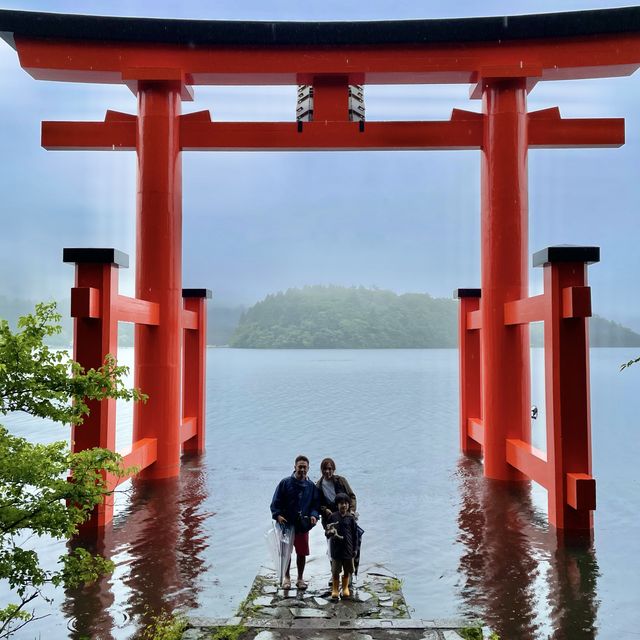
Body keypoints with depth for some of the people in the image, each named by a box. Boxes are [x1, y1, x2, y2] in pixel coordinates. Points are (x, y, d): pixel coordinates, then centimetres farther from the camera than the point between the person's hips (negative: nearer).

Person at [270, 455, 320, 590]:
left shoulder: (311, 486, 3)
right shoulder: (285, 483, -4)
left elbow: (316, 504, 9)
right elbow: (275, 502, -2)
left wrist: (314, 515, -9)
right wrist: (278, 515, -16)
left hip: (303, 526, 2)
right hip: (286, 524, -1)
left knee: (302, 553, 8)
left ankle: (300, 578, 25)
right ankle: (287, 578, 26)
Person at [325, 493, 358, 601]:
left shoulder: (350, 518, -1)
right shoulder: (332, 517, -2)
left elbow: (355, 534, 4)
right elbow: (326, 532, 5)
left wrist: (354, 548, 3)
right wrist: (329, 533, -18)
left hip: (348, 548, 1)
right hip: (336, 549, -1)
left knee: (347, 571, 12)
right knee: (335, 571, 4)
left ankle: (345, 588, 31)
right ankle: (335, 590, 18)